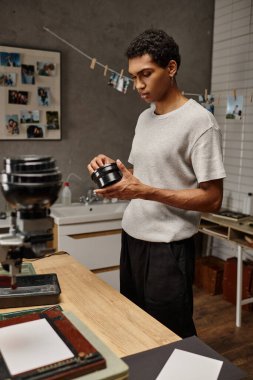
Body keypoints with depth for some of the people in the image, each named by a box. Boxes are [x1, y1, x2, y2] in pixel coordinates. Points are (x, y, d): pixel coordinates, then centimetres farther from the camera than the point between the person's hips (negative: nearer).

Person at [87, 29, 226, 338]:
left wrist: (145, 192, -23)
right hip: (131, 238, 8)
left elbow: (212, 199, -16)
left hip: (168, 247, -7)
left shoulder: (199, 121, -14)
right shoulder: (144, 118, 11)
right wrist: (113, 169, -2)